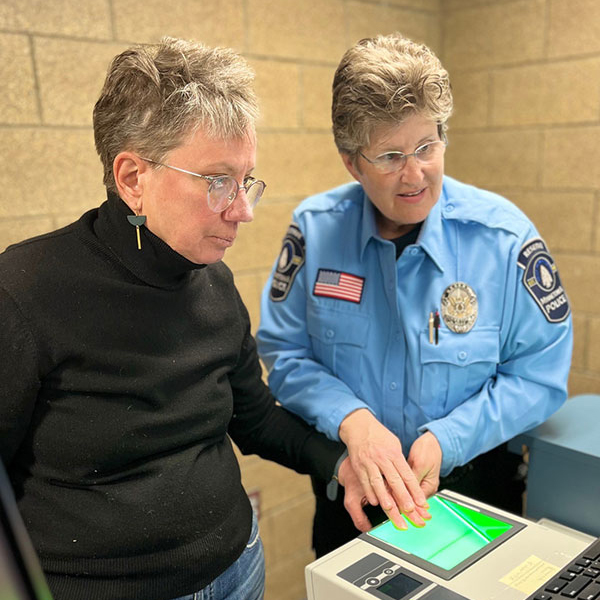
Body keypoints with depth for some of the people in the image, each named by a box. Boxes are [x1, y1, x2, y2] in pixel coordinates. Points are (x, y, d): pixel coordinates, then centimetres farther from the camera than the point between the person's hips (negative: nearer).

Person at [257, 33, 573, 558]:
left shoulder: (504, 236, -18)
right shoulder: (315, 228, -13)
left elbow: (540, 375, -12)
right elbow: (283, 352, -9)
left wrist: (446, 439, -25)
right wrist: (352, 420, -25)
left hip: (469, 480, -1)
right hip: (348, 487, 2)